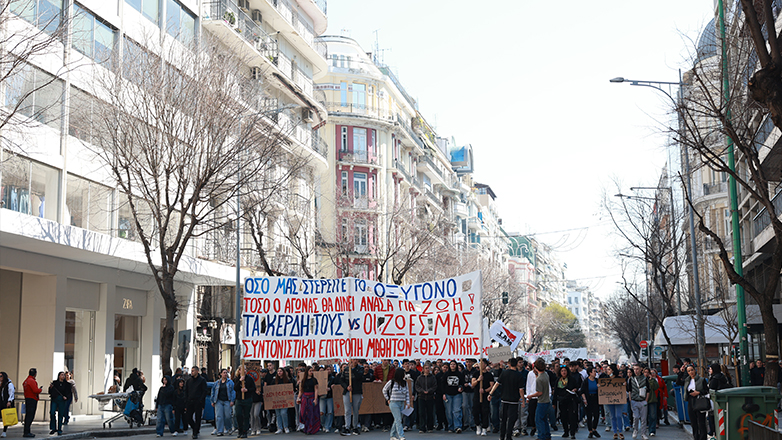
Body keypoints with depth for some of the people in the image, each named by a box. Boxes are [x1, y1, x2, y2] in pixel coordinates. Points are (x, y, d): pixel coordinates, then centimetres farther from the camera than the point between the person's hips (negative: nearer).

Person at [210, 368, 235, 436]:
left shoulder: (230, 382, 4)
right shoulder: (217, 382, 11)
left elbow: (233, 391, -1)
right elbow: (213, 391, 15)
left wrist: (232, 400, -9)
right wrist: (213, 401, 9)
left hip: (227, 401, -2)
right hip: (219, 401, 2)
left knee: (227, 416, -3)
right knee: (219, 416, -4)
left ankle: (228, 428, 21)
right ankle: (220, 431, -1)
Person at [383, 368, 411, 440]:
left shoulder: (405, 383, 7)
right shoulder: (391, 382, -6)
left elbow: (407, 392, 14)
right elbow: (384, 390, 7)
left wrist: (408, 402, 6)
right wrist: (388, 399, 4)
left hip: (402, 404, 5)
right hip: (394, 403, -5)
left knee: (397, 420, 10)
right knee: (398, 420, -12)